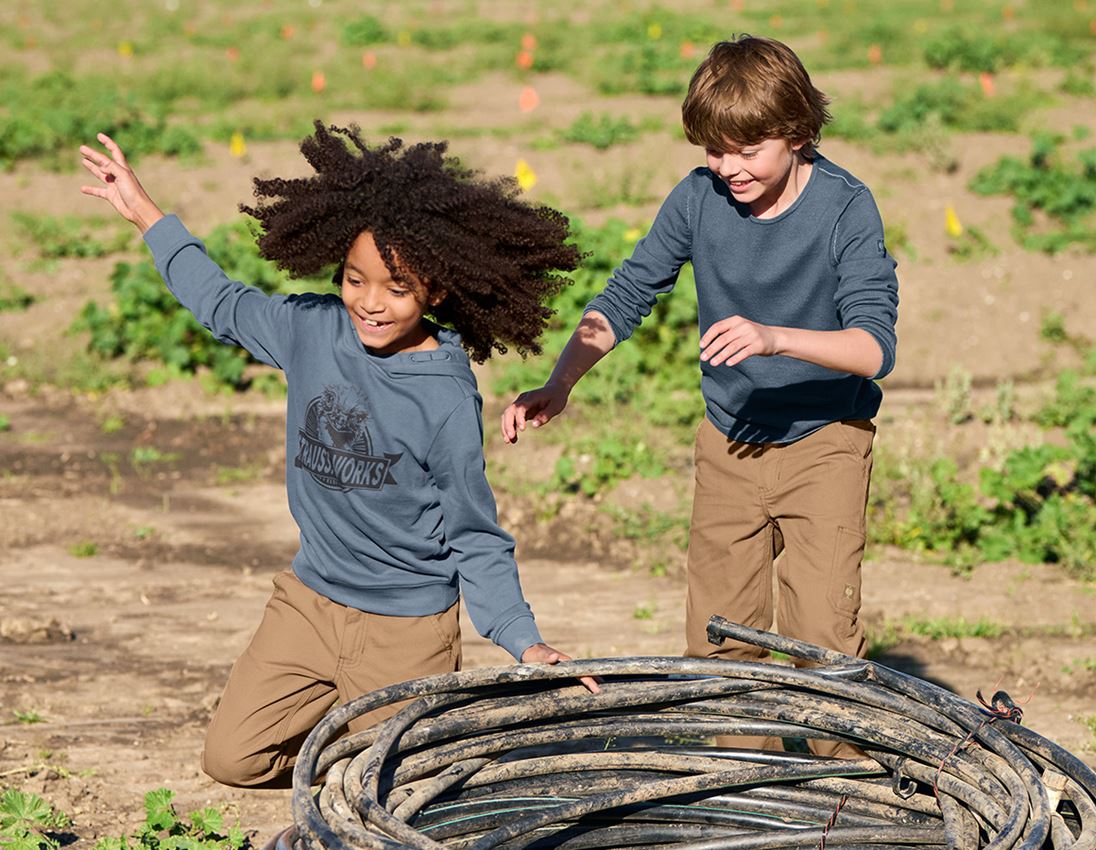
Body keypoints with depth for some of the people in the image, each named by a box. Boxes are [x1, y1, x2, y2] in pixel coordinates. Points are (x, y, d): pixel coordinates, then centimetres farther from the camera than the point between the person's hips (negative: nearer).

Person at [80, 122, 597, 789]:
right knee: (232, 758, 6)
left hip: (405, 627, -5)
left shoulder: (447, 402, -20)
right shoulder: (312, 328, -7)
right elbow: (224, 306, 15)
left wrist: (525, 641, -23)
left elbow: (476, 540, -12)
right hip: (310, 601, 5)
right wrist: (147, 214, 19)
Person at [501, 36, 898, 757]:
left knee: (823, 640, -13)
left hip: (825, 441, -4)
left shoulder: (845, 205, -19)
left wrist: (774, 336, -43)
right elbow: (626, 298, -1)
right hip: (728, 443, 4)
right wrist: (558, 386, -15)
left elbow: (875, 347, -27)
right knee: (716, 641, 7)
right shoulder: (699, 198, -9)